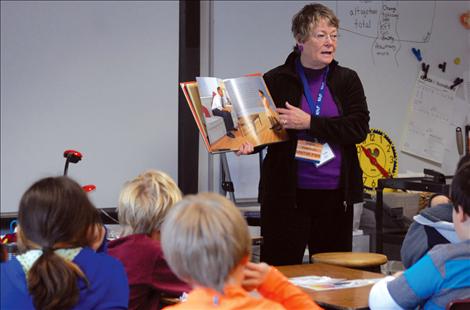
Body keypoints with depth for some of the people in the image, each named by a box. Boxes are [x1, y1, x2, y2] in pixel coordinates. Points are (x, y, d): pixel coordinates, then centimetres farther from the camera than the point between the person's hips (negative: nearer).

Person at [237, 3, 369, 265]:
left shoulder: (347, 80, 8)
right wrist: (248, 143, -15)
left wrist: (309, 122, -15)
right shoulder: (276, 81, 2)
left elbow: (359, 128, -5)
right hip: (287, 194, -2)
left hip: (335, 194, 2)